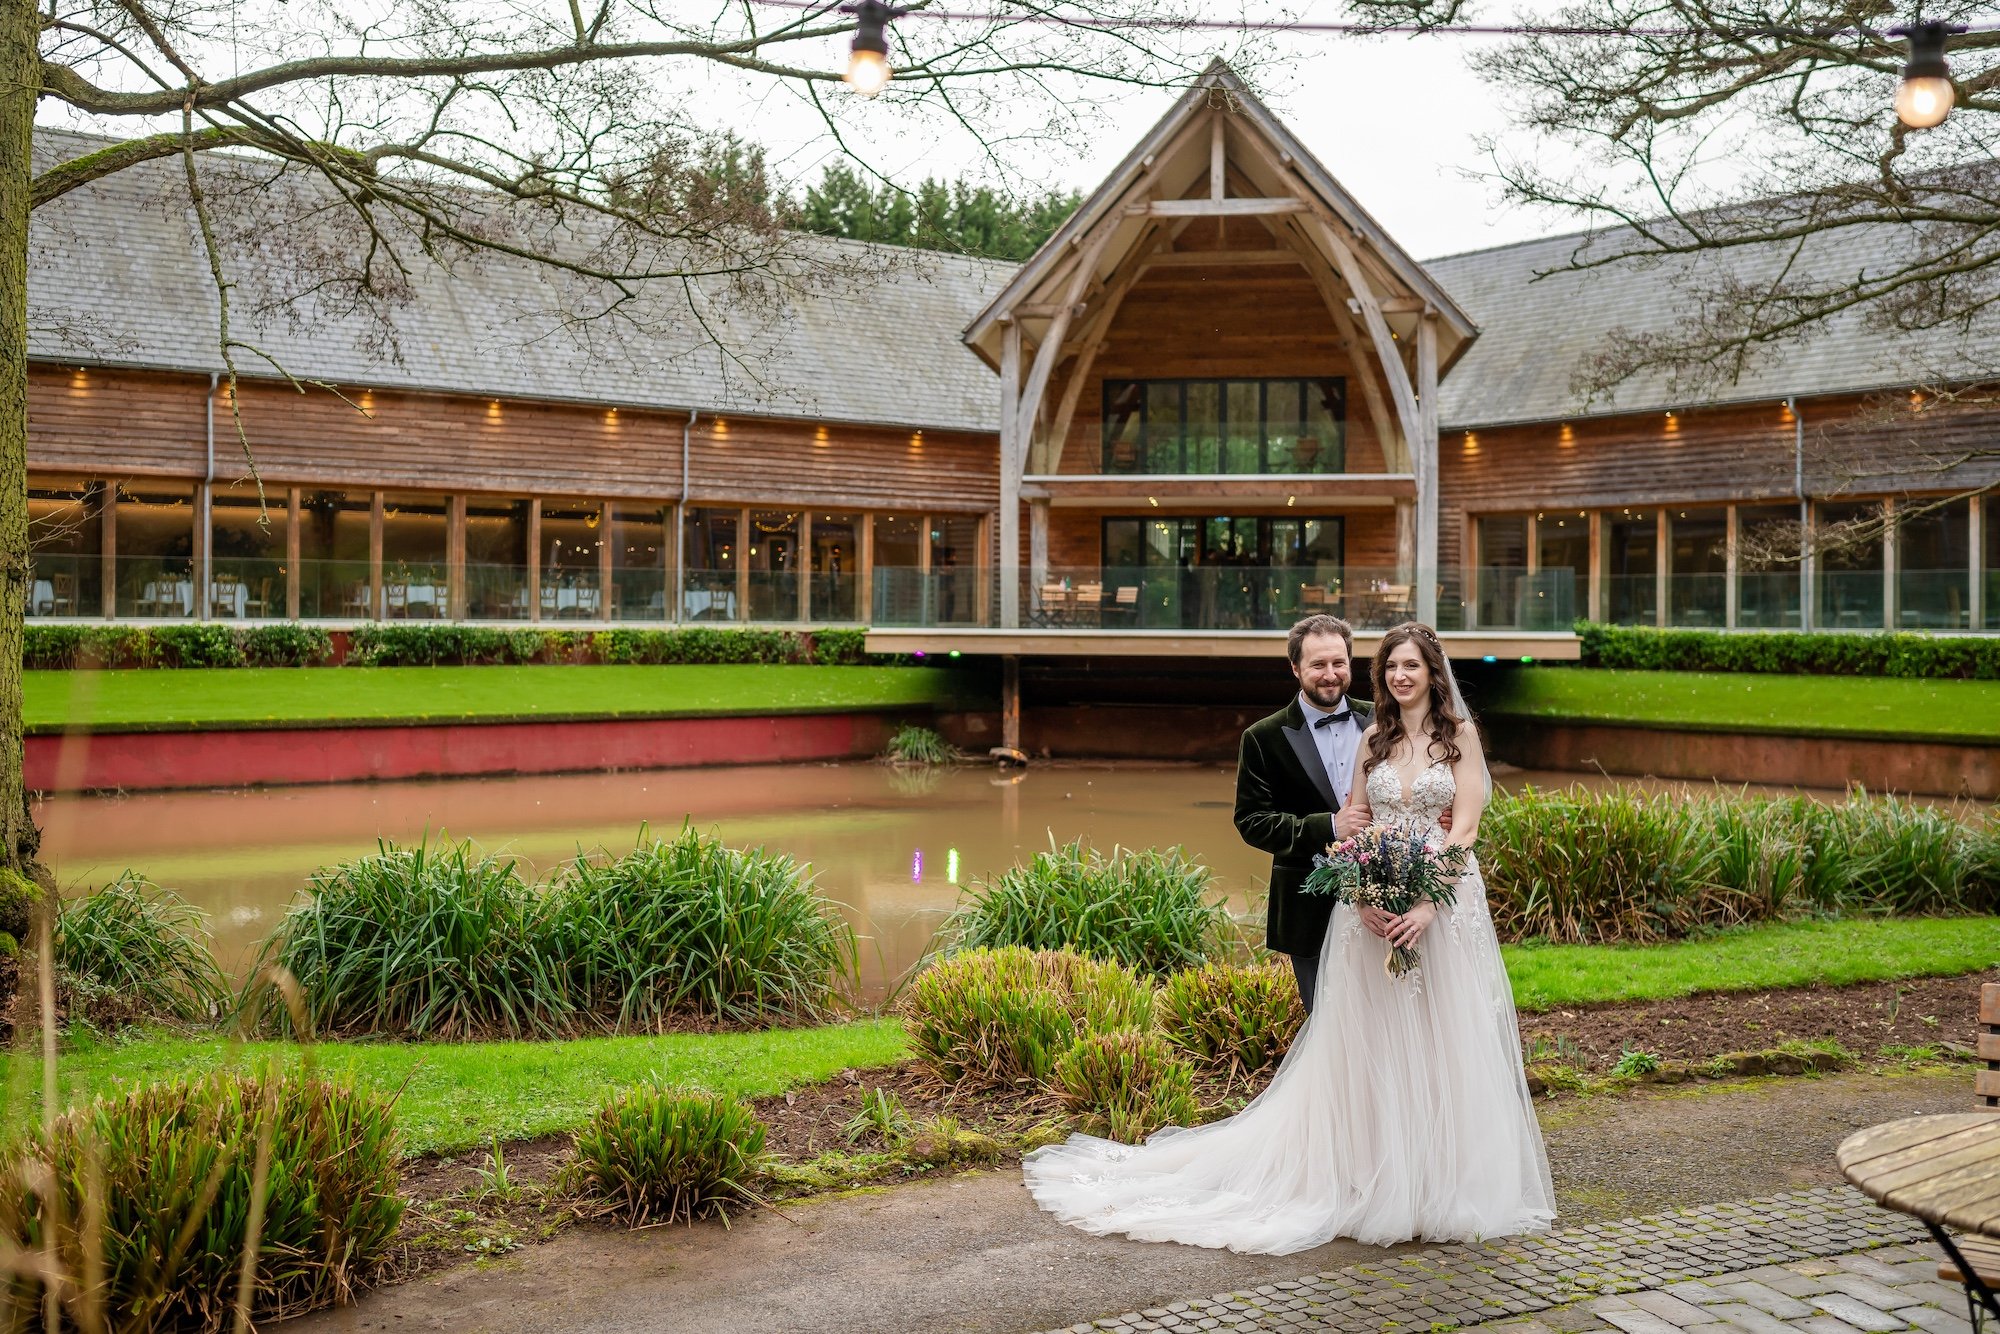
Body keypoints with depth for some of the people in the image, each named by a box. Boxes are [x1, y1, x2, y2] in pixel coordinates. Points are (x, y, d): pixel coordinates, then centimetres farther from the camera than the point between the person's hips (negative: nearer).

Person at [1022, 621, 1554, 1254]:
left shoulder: (1459, 733, 1)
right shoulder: (1374, 739, 11)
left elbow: (1464, 826, -6)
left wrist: (1427, 903, -17)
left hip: (1445, 900, -3)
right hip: (1375, 901, 3)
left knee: (1442, 1042, 1)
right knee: (1371, 1044, 5)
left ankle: (1441, 1185, 12)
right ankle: (1377, 1183, 14)